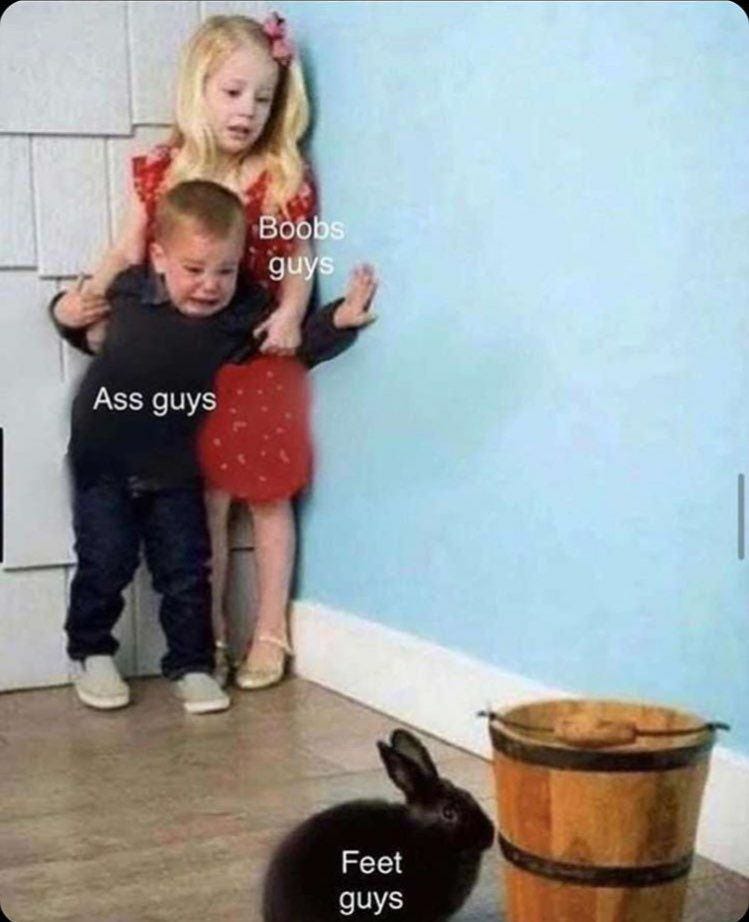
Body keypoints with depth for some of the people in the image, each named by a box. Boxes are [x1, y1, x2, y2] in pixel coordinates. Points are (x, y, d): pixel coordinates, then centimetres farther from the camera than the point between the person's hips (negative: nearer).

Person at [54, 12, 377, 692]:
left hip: (263, 362, -1)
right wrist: (90, 295, -9)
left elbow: (299, 262, -2)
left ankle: (270, 632, 19)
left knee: (269, 498, 7)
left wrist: (290, 315, -17)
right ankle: (209, 635, 20)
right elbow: (130, 251, 4)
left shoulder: (284, 178, -6)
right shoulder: (161, 172, -2)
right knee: (207, 500, 8)